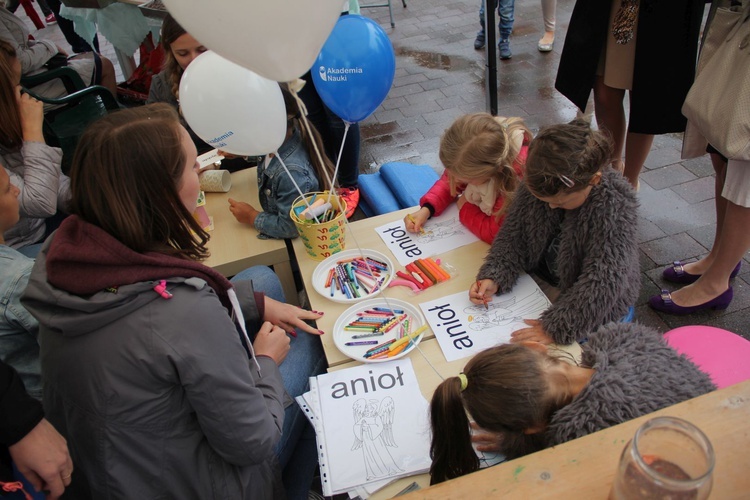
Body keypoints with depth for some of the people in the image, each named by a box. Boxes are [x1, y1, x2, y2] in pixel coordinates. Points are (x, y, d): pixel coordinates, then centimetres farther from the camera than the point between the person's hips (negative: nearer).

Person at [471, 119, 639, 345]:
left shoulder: (615, 208, -31)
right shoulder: (538, 183, -18)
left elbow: (603, 284, -33)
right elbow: (514, 233, -8)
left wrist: (556, 327, -37)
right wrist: (493, 277, -23)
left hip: (596, 307, -5)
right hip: (543, 277, 6)